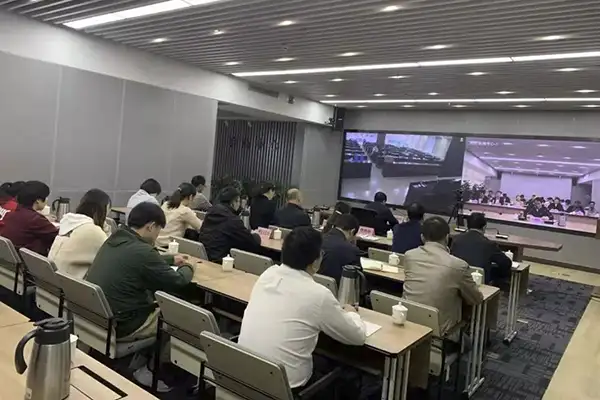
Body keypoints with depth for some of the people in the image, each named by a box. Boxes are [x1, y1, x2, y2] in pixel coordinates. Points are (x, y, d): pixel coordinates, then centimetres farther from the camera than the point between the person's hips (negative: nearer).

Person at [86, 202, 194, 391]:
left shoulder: (115, 239, 3)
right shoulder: (141, 251, -24)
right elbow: (177, 282, -11)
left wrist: (171, 259, 30)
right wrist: (188, 268, 9)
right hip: (120, 325, -9)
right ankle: (143, 367, 16)